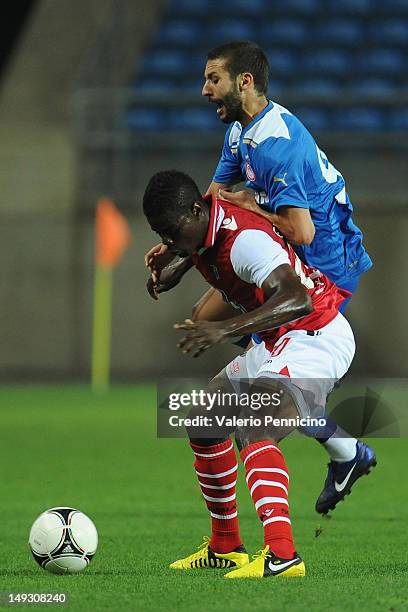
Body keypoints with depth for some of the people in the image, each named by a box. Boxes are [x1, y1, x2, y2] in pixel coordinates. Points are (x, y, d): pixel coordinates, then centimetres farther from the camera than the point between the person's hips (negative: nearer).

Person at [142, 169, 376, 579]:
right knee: (204, 424, 18)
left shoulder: (243, 238, -28)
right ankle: (225, 547, 30)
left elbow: (298, 299, -42)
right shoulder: (196, 226, 1)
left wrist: (225, 329, -49)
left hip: (315, 338, -10)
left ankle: (281, 555, -46)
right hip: (275, 345, 10)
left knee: (254, 432, -31)